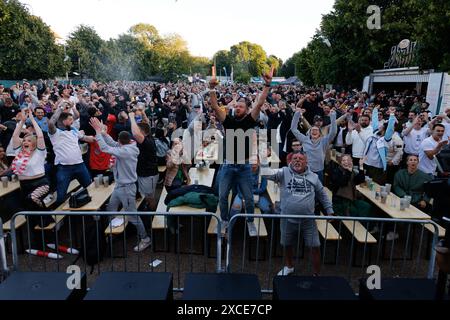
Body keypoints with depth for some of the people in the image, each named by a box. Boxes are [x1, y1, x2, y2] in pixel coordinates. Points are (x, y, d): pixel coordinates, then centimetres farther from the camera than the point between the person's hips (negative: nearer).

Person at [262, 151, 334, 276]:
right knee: (287, 245, 19)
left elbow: (322, 195, 13)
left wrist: (329, 210, 13)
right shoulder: (284, 172, -6)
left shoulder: (313, 177, 1)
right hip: (288, 219, 0)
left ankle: (316, 274, 24)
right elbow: (271, 173, -23)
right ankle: (289, 266, 46)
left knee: (315, 247, 3)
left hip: (308, 220, 0)